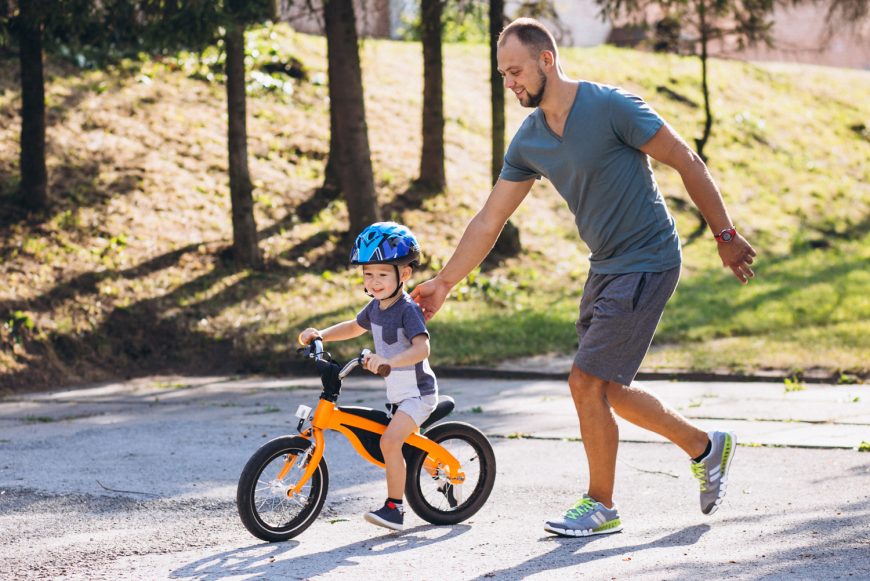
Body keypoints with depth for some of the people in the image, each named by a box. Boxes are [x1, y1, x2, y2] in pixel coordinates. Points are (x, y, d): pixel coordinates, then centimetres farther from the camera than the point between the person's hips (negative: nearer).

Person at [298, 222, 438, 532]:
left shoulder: (408, 309, -21)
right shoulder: (376, 307, 5)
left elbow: (421, 347, -36)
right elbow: (354, 327, 25)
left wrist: (389, 360, -52)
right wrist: (320, 334, 11)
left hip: (418, 392, -10)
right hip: (397, 393, 10)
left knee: (390, 440, -23)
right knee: (406, 440, 21)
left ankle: (394, 507, -19)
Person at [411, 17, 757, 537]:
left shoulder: (611, 107, -19)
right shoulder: (528, 141, 3)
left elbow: (687, 162, -12)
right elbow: (490, 220, 8)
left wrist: (726, 236, -9)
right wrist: (444, 283, 6)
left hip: (646, 261, -8)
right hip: (606, 266, 8)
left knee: (587, 383, -9)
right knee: (608, 390, 13)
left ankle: (602, 507, 8)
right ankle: (707, 448, 30)